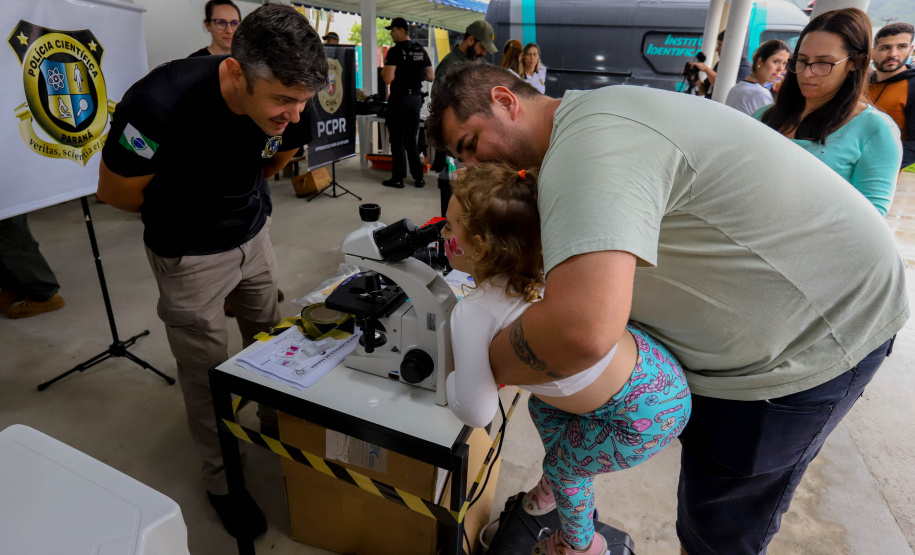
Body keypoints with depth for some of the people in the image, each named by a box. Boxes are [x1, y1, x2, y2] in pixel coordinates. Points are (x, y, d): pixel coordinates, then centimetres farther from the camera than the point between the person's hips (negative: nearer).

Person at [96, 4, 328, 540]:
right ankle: (222, 478, 29)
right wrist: (182, 212, -1)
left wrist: (234, 198, 9)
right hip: (191, 255, -4)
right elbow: (116, 191, -15)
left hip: (255, 237, 5)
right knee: (209, 374, 6)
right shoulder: (160, 104, -34)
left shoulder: (287, 109, -20)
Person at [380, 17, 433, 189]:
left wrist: (383, 70, 2)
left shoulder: (395, 51, -12)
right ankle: (418, 177, 15)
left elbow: (388, 78, -19)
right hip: (416, 98, 6)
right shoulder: (421, 50, 8)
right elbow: (431, 77, 10)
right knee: (411, 140, 14)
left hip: (399, 99, -6)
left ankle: (398, 179, 6)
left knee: (397, 140, 2)